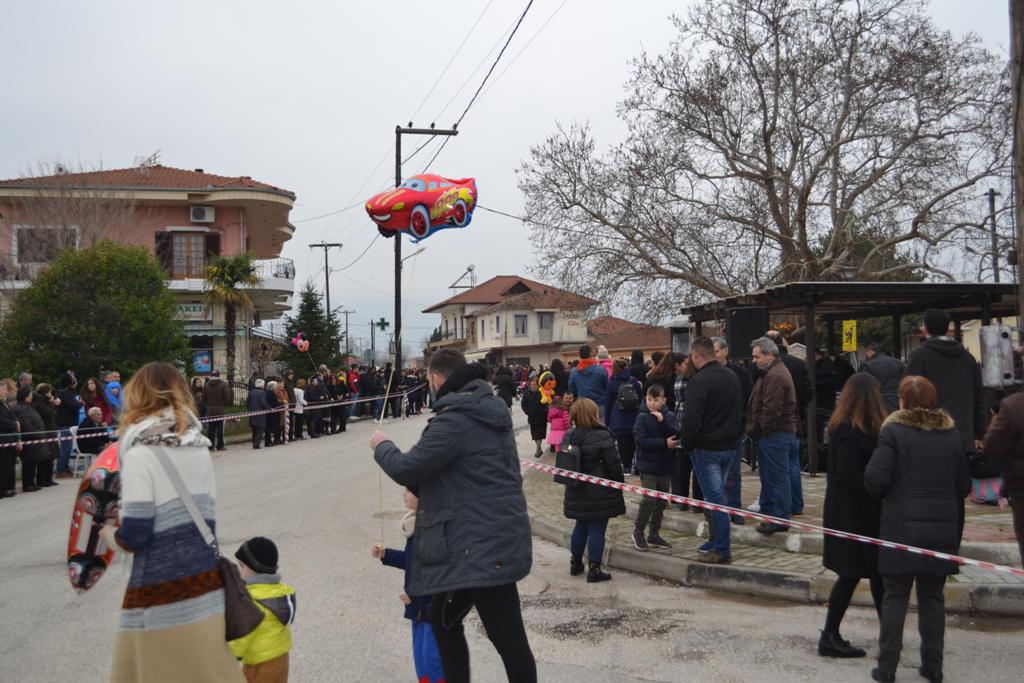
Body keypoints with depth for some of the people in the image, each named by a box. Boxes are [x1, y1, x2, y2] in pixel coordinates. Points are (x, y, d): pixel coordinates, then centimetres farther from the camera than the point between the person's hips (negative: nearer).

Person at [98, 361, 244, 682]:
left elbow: (133, 537, -13)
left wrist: (108, 533, 7)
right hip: (207, 583, 6)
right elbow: (203, 515, 10)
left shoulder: (141, 454, -11)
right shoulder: (198, 447, 8)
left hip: (164, 593, -6)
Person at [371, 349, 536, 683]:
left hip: (483, 546, -10)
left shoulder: (454, 419, -18)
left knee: (509, 639, -4)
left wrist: (382, 446, 5)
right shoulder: (488, 410, 12)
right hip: (494, 537, 10)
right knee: (442, 618, 21)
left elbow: (406, 469, -14)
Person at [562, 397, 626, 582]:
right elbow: (614, 465, -14)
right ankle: (594, 569, 5)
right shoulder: (602, 437, -18)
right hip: (599, 494, -6)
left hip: (576, 493, 6)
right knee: (597, 530, 1)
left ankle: (575, 563, 30)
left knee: (580, 527, 20)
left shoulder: (568, 437, 1)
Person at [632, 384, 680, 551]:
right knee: (649, 499, -12)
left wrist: (662, 421, -21)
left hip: (666, 466, 4)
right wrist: (664, 444, -18)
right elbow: (641, 440, -17)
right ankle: (638, 532, 5)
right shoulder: (642, 417, -7)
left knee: (661, 501, 11)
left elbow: (676, 435, -11)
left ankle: (654, 534, 24)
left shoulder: (669, 416, 3)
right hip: (648, 466, -4)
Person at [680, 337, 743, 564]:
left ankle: (722, 550, -1)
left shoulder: (699, 381, -19)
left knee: (714, 497, -4)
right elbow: (740, 411, 19)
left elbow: (691, 418, -24)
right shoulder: (732, 376, 9)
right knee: (717, 494, 19)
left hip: (706, 449, -8)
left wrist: (686, 443, -10)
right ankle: (718, 540, 27)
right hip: (730, 446, 8)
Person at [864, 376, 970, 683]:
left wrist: (882, 496, 5)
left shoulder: (893, 432, -9)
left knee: (895, 596, 4)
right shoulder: (952, 434, 5)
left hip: (902, 527, -4)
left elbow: (875, 479, -16)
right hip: (943, 528, 4)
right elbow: (964, 485, 9)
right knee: (932, 596, 13)